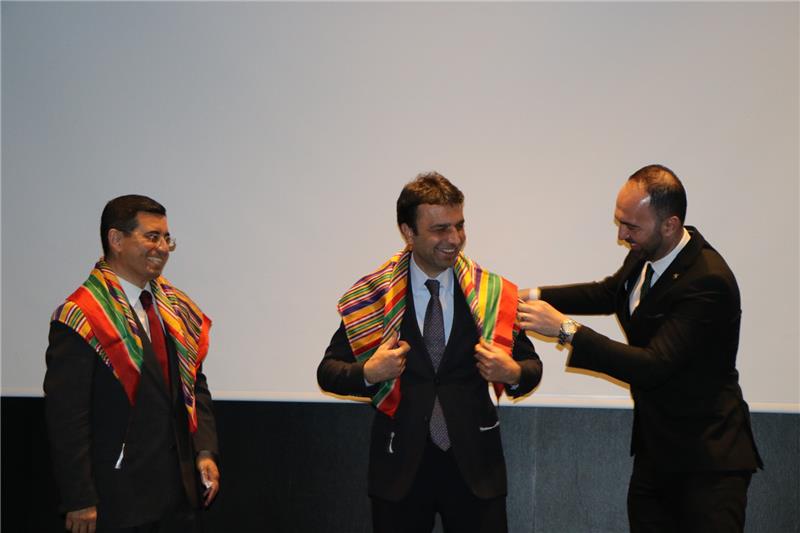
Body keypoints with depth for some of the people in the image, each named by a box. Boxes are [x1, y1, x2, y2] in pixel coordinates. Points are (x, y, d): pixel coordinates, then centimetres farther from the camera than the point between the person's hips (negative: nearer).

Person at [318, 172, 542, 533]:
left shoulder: (492, 294, -1)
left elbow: (531, 364, 8)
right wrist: (368, 373, -19)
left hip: (474, 464, 1)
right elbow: (328, 371, 1)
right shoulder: (372, 296, -3)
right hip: (400, 463, 0)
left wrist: (513, 373, -14)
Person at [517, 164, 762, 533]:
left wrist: (566, 329, -27)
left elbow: (654, 366, -28)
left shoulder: (708, 282, -25)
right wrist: (536, 296, 8)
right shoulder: (646, 253, 0)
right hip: (654, 447, 8)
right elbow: (610, 293, 22)